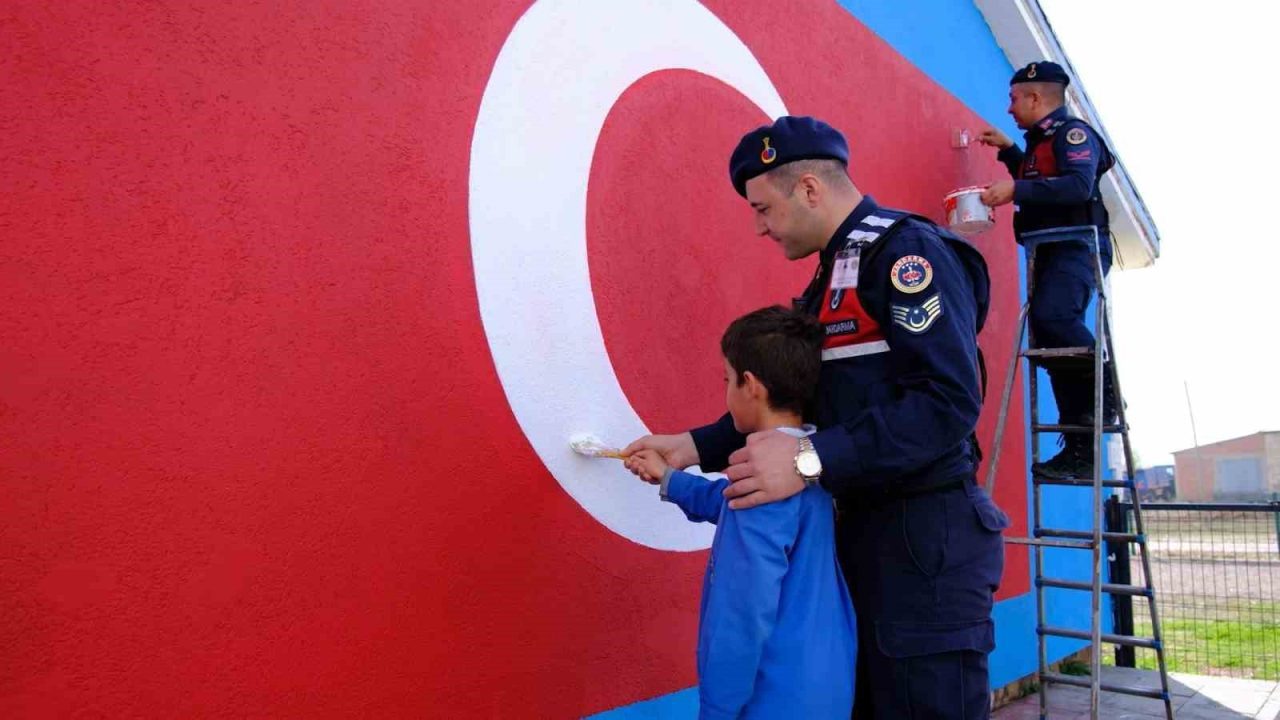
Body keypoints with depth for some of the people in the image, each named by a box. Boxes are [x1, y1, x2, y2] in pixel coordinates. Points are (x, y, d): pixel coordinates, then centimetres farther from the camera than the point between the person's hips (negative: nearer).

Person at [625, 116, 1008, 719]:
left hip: (927, 539, -9)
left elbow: (948, 401, -24)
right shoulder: (835, 275, 17)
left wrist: (813, 461, -29)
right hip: (864, 530, 9)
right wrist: (694, 446, 11)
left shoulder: (906, 251, -12)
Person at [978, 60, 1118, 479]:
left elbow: (1079, 186, -22)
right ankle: (1081, 452, 7)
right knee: (1054, 345, 4)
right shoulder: (1041, 141, 21)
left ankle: (1108, 387, -11)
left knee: (1051, 316, -33)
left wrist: (1016, 189, -27)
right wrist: (1008, 151, 29)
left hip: (1078, 246, -9)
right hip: (1051, 252, 9)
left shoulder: (1073, 132, -6)